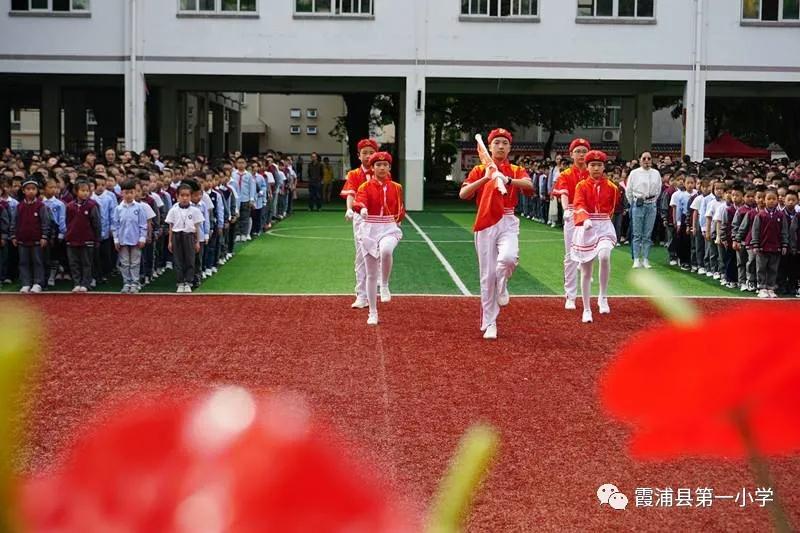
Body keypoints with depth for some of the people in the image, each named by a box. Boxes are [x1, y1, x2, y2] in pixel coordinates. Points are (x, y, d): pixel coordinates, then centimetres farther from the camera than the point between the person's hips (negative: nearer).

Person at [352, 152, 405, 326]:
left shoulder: (396, 187, 6)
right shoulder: (365, 186, -2)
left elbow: (401, 210, 19)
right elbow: (358, 201, -23)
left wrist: (398, 219, 1)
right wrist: (362, 209, -43)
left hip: (389, 228, 0)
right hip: (369, 229, 0)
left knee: (386, 251, -37)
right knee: (371, 274, 3)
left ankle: (385, 286, -12)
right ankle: (373, 313, 15)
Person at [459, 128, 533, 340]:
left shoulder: (517, 171, 9)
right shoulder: (479, 170, 9)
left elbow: (529, 185, -15)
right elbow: (463, 194, -8)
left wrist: (507, 179, -33)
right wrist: (486, 178, -21)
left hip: (507, 223, 0)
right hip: (484, 225, 1)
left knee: (508, 257, -29)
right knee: (487, 274, 0)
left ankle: (502, 287, 4)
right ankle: (489, 323, 10)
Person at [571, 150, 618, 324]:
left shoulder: (611, 187, 3)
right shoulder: (581, 186, -2)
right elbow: (579, 205, -18)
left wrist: (603, 218, 9)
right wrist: (585, 219, -35)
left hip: (604, 227, 0)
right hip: (585, 228, 0)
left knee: (604, 256, -30)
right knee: (586, 271, 5)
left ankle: (603, 297, -15)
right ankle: (587, 309, 16)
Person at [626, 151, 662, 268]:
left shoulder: (656, 173, 5)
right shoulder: (634, 173, -1)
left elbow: (658, 190, 15)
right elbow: (628, 190, 5)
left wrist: (652, 201, 12)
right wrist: (634, 203, 9)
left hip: (651, 205, 2)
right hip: (638, 205, -2)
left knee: (648, 235, 4)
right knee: (637, 234, -1)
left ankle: (645, 259, 8)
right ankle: (636, 260, 3)